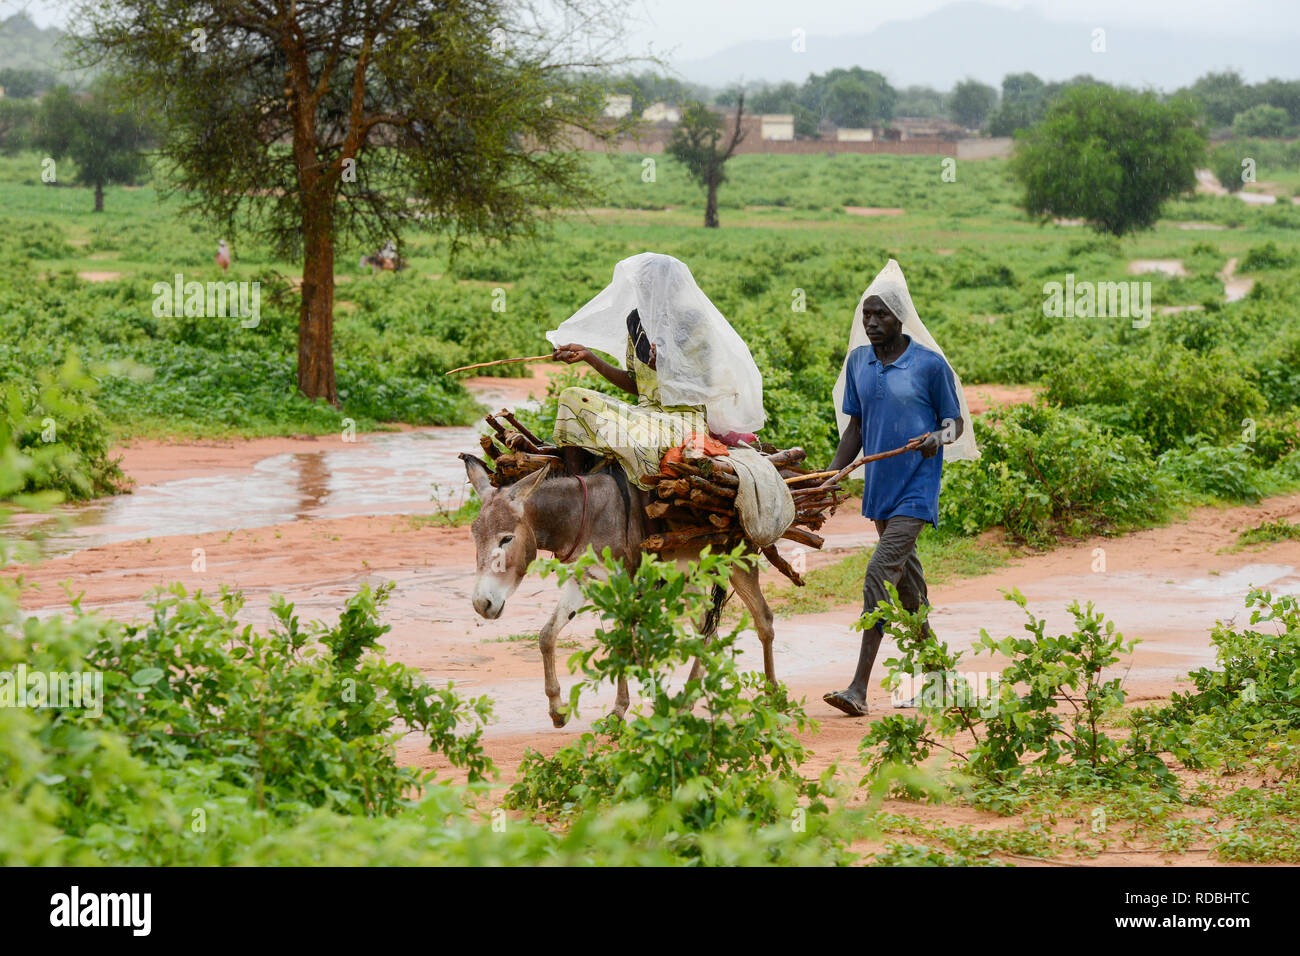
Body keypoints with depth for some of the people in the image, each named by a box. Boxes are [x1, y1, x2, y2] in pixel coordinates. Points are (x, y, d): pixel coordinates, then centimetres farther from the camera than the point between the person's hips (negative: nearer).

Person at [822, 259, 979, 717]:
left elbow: (956, 421, 1)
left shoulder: (930, 364, -9)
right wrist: (834, 472, 2)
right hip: (879, 488, 6)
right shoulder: (858, 362, 7)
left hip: (916, 490, -6)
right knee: (906, 577, 16)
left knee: (880, 573, -16)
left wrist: (940, 437, -22)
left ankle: (859, 688, -19)